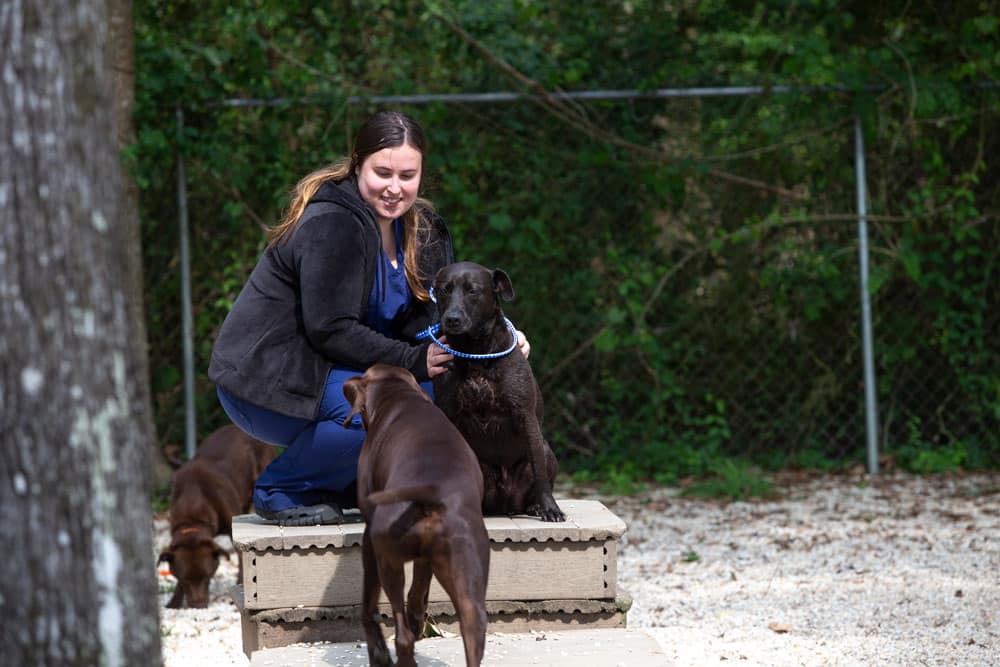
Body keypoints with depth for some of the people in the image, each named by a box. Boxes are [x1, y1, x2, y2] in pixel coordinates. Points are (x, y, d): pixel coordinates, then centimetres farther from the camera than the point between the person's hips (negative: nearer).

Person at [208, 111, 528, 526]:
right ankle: (280, 491, -11)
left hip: (319, 369, 9)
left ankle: (340, 485, 6)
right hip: (264, 380, -9)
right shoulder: (331, 225, -20)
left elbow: (426, 321, 2)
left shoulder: (421, 230, 7)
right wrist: (413, 362, -28)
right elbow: (329, 329, -24)